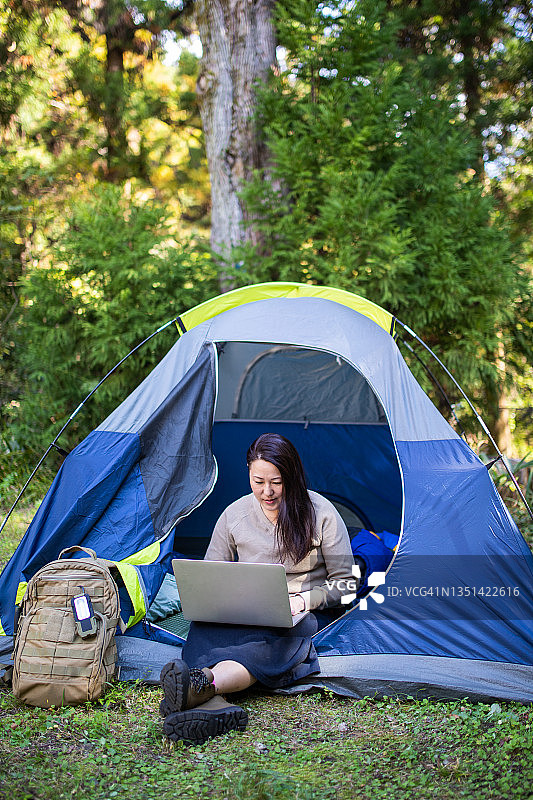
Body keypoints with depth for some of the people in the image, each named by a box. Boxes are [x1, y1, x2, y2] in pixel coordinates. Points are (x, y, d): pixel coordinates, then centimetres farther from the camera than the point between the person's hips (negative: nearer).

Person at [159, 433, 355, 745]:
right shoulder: (234, 515, 3)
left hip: (311, 617, -3)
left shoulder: (321, 512, -5)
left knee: (273, 641, -40)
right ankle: (210, 704, -62)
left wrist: (304, 600, -19)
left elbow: (345, 583, -1)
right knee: (204, 628, -33)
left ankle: (201, 684, -66)